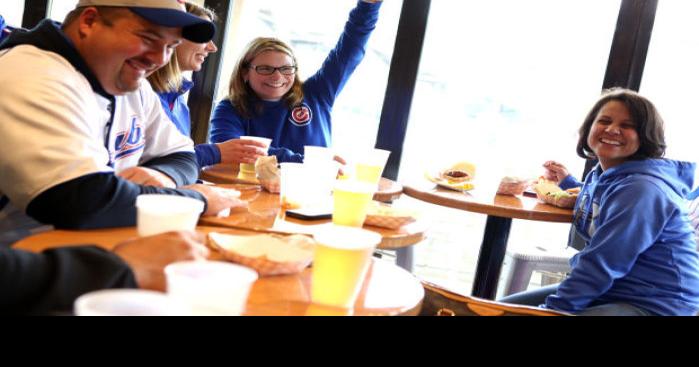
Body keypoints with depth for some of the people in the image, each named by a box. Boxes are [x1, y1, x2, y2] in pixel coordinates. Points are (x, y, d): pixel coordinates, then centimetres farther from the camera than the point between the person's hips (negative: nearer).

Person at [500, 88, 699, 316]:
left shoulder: (642, 189, -21)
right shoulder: (602, 175, 7)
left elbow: (602, 264, -23)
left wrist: (552, 307, -18)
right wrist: (567, 182, 26)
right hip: (609, 289, 9)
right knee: (504, 307, 6)